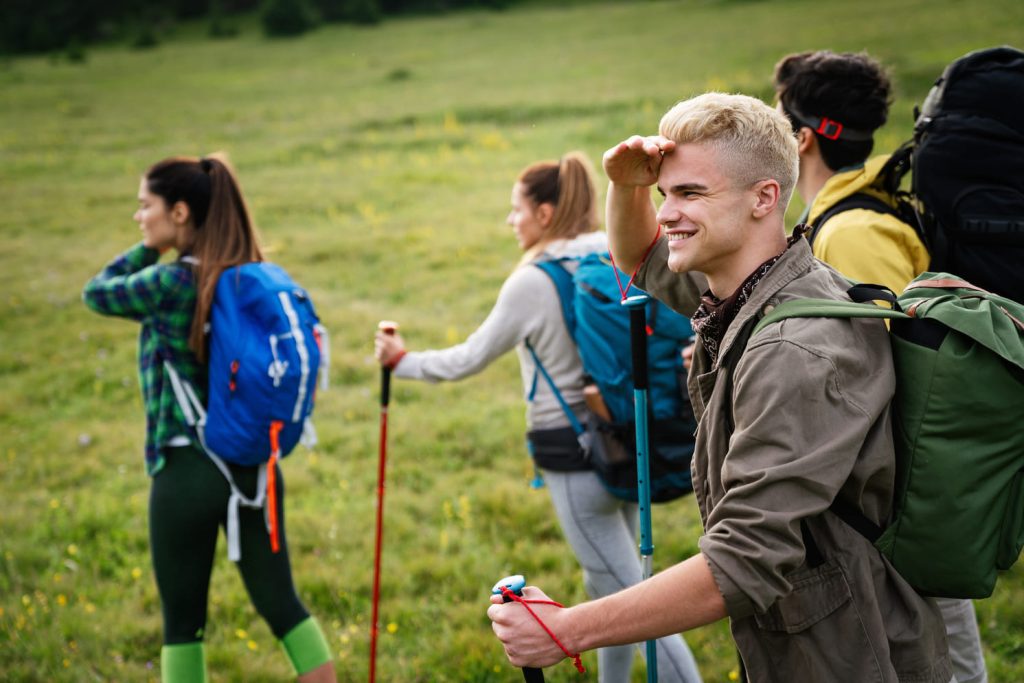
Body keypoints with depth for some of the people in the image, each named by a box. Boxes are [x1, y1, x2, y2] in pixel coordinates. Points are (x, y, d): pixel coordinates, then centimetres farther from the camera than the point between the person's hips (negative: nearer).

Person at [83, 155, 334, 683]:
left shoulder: (172, 282, -15)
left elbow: (97, 292, 0)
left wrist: (150, 247, 1)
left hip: (187, 471, -6)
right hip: (252, 465, 6)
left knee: (182, 620, 8)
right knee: (281, 603, 13)